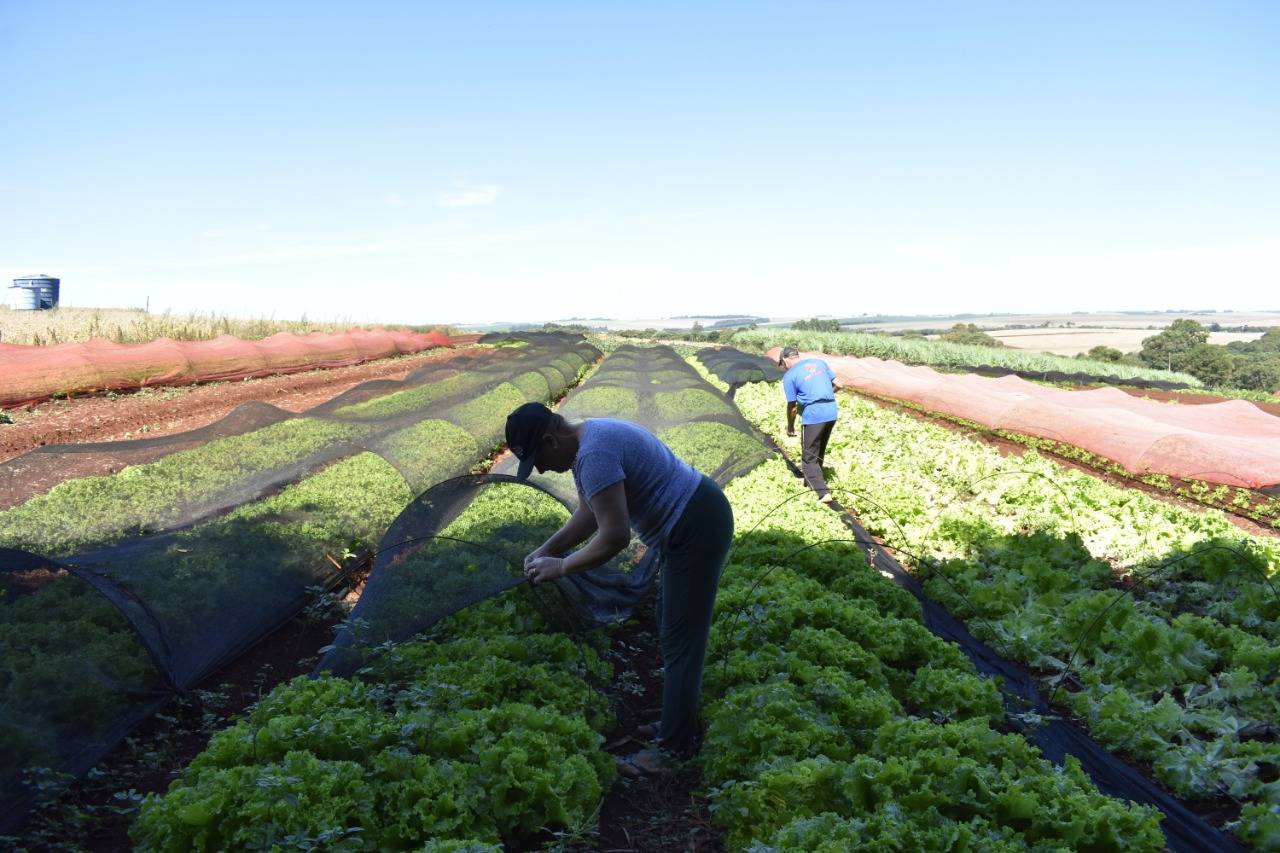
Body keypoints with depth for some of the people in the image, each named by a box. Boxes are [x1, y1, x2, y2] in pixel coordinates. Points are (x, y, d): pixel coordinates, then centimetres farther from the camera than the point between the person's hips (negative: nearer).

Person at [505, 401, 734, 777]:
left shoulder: (594, 454, -26)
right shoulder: (587, 440, 7)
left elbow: (614, 537, -29)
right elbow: (588, 514, 18)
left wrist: (560, 566, -16)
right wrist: (545, 549, 10)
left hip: (697, 528, -11)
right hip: (695, 519, 11)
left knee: (680, 640, -4)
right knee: (673, 630, 20)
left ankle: (672, 749, 5)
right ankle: (680, 723, 32)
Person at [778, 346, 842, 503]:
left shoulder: (789, 375, -2)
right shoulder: (819, 362, 13)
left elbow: (792, 407, -1)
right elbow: (838, 384, 14)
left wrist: (790, 428, 13)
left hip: (813, 415, -6)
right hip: (832, 412, 6)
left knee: (809, 457, 4)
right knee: (820, 451, 23)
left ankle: (823, 492, -7)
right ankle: (811, 480, 38)